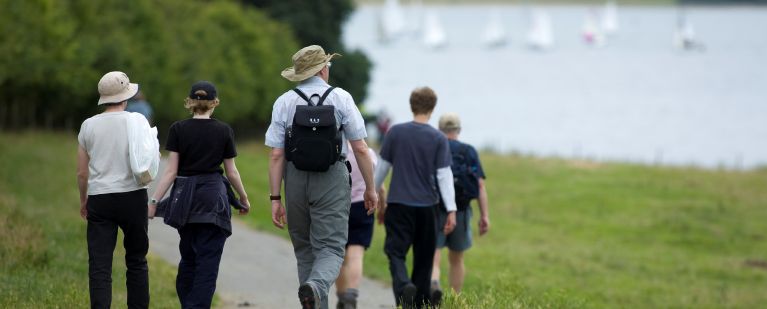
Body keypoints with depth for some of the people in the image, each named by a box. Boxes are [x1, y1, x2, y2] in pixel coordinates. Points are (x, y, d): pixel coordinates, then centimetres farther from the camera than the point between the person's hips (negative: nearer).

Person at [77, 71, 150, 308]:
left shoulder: (88, 125, 3)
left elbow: (82, 172, 6)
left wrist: (83, 201, 19)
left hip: (99, 199, 0)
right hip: (132, 197, 0)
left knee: (99, 266, -3)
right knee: (136, 261, 13)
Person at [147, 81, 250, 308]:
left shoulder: (178, 129, -3)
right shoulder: (224, 131, -2)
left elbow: (171, 170, -8)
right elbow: (231, 171, 4)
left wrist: (154, 201, -6)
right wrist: (244, 199, 18)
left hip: (185, 198, 2)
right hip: (214, 198, -2)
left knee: (188, 258, 17)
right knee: (208, 260, -1)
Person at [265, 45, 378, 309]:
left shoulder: (284, 102, 2)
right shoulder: (341, 98, -1)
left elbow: (276, 155, -3)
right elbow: (360, 149, -4)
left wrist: (275, 198, -1)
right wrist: (370, 188, 5)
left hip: (296, 181, 2)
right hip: (332, 180, -2)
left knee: (305, 250, 14)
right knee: (330, 249, -3)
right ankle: (315, 286, -33)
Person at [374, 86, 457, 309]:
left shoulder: (395, 132, -1)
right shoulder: (439, 139, -3)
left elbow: (382, 168, 5)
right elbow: (444, 175, -7)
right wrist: (451, 210, -7)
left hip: (399, 204, -1)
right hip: (427, 207, 1)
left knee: (396, 252, -5)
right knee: (423, 258, 13)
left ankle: (403, 284, -33)